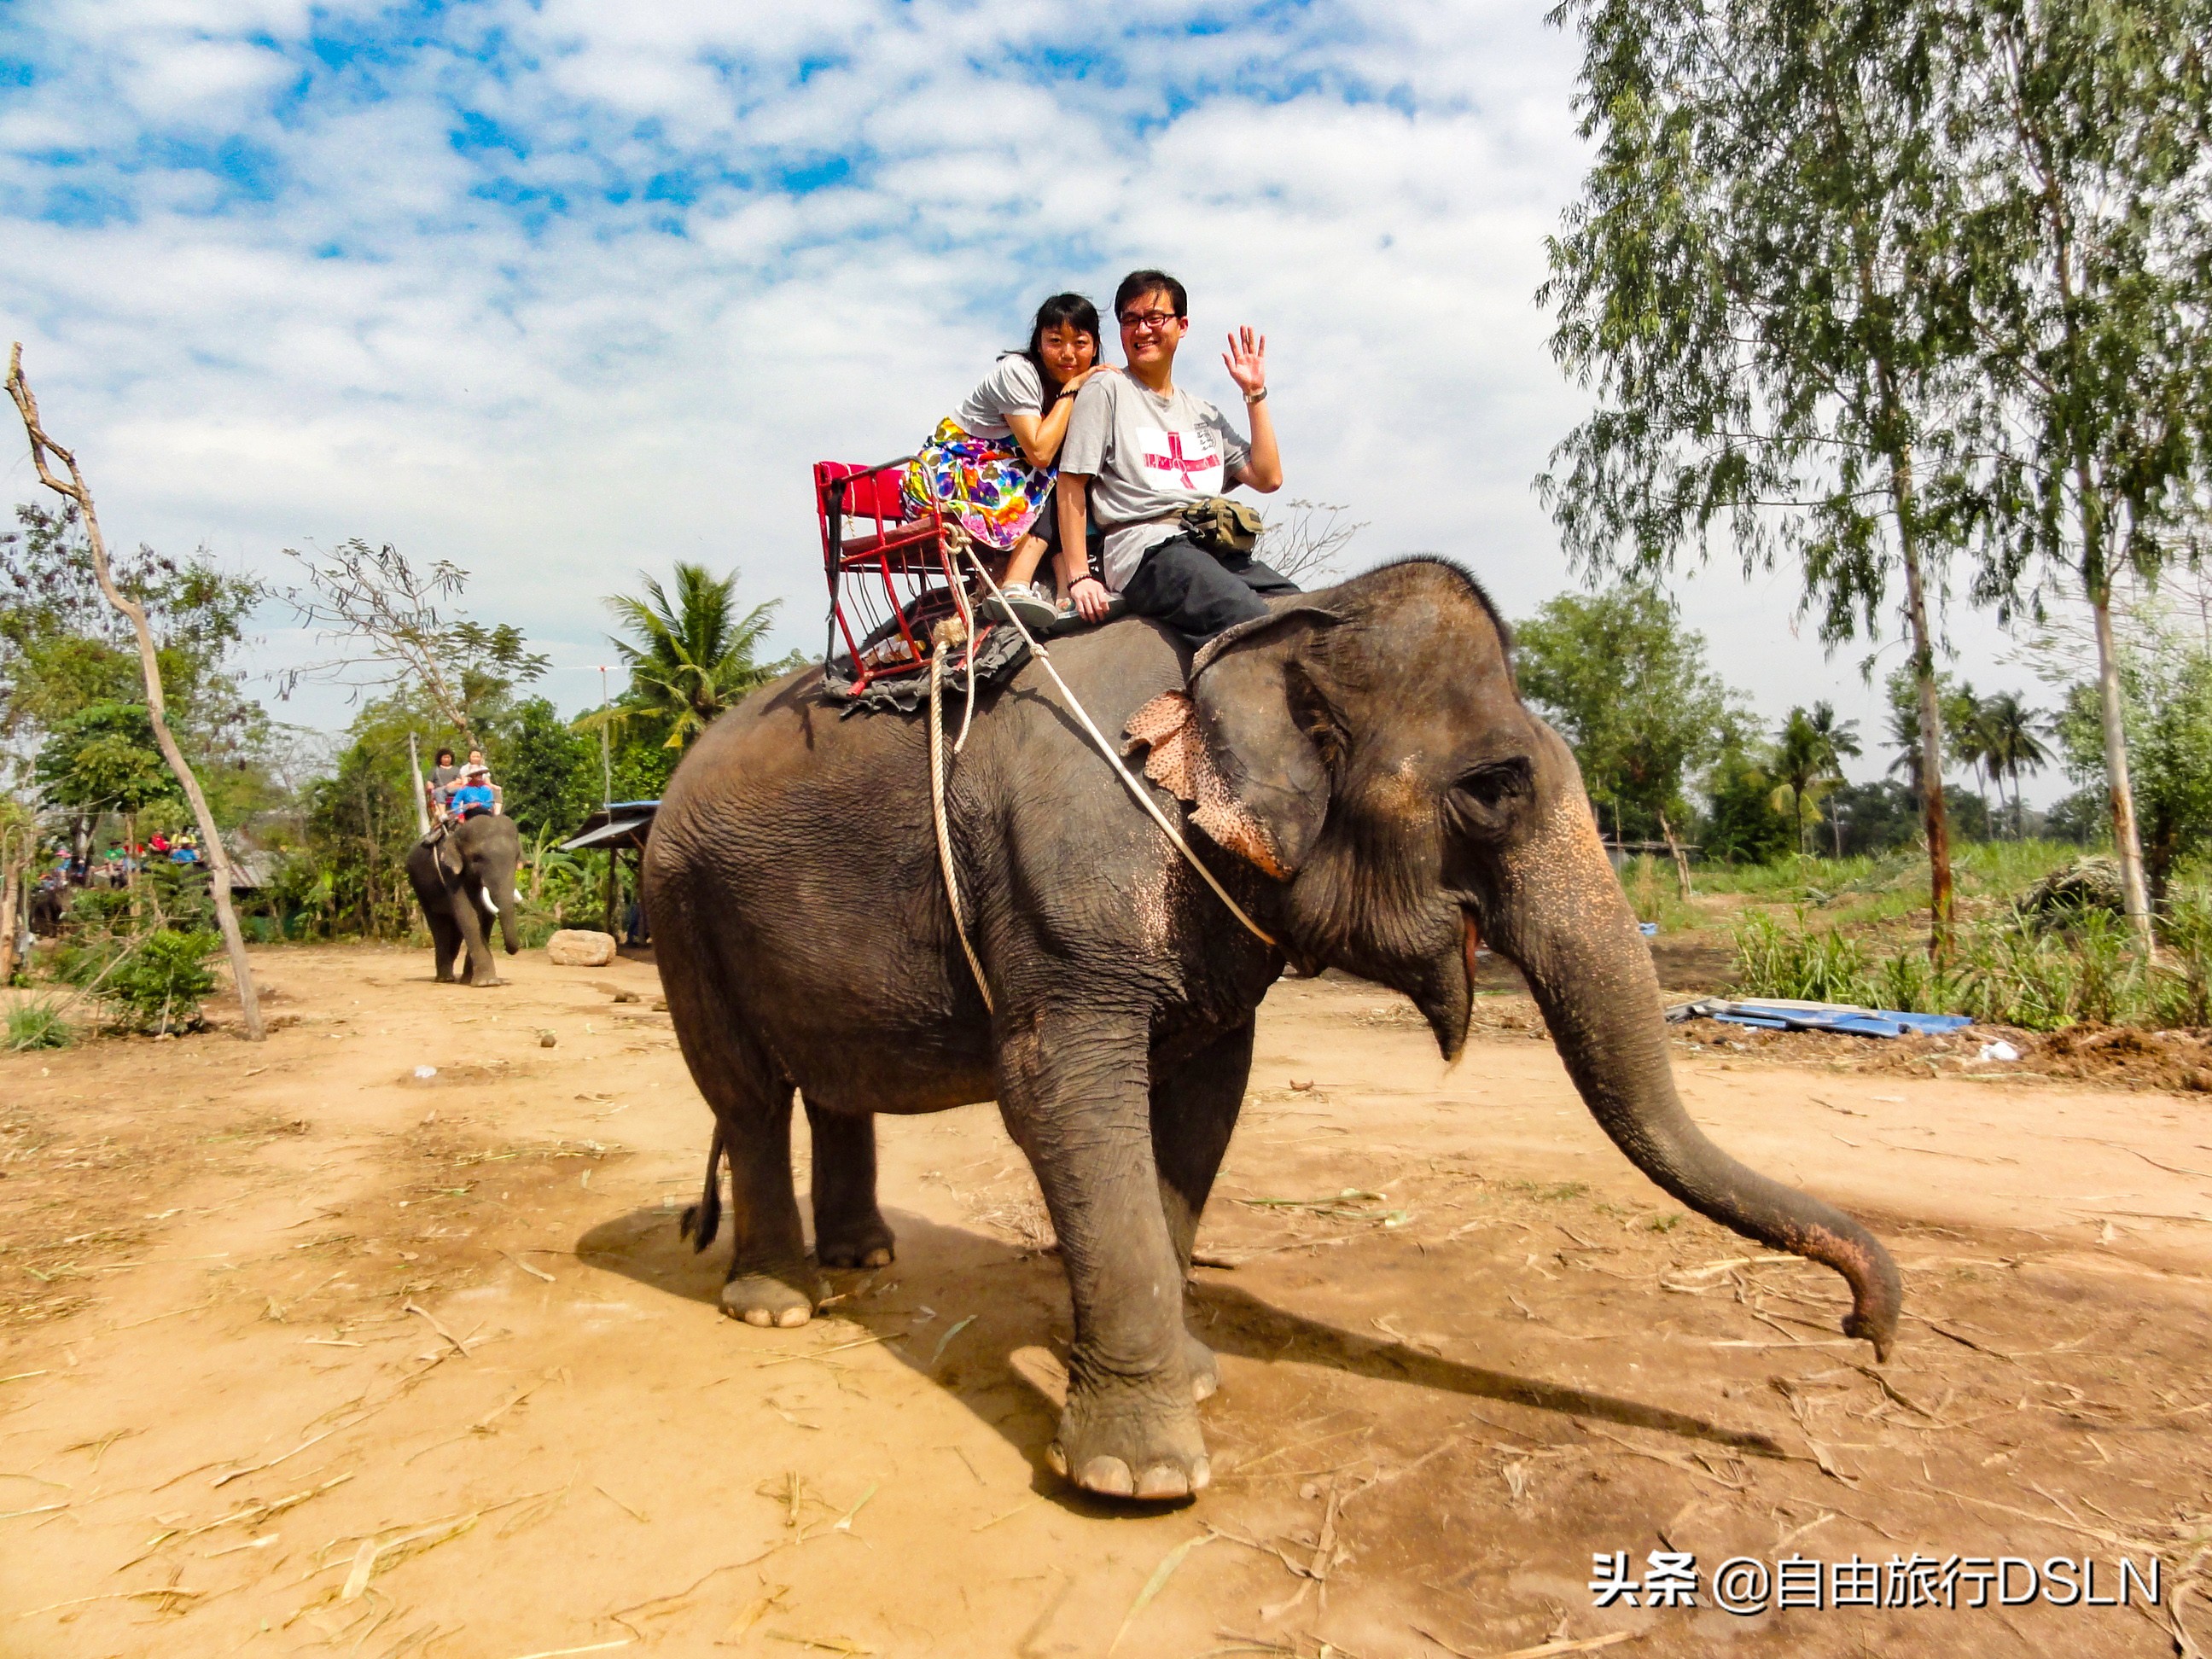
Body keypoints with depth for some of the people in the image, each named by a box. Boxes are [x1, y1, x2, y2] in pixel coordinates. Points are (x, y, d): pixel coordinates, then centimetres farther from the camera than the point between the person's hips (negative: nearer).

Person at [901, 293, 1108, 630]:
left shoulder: (1083, 385, 7)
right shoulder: (1018, 371, -16)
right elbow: (1040, 452, -28)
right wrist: (1071, 390, -20)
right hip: (946, 472, -8)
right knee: (1055, 483, -24)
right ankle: (1016, 585, -26)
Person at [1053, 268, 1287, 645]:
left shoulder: (1203, 413, 26)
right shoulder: (1106, 390, 10)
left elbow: (1268, 478, 19)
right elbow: (1071, 484, 3)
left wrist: (1255, 394, 17)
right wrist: (1078, 576, -6)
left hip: (1218, 550, 7)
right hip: (1147, 549, -6)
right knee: (1256, 625, -32)